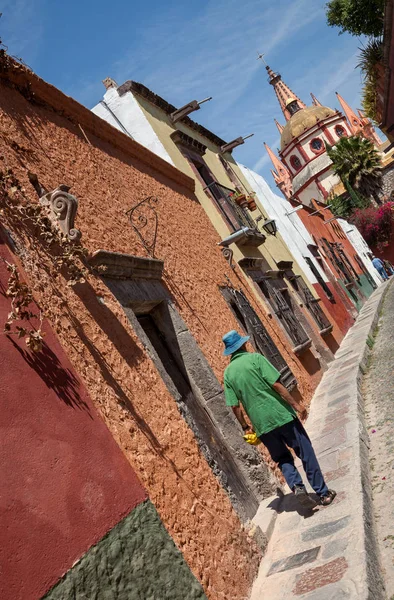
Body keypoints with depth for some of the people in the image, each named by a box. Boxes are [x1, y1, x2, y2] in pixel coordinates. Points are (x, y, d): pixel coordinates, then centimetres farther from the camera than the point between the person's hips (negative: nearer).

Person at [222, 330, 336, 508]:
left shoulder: (228, 373, 5)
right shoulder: (255, 358, -6)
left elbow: (235, 406, 4)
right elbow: (276, 384, -14)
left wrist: (245, 427, 16)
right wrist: (295, 404, -8)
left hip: (261, 424, 4)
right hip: (280, 414, -4)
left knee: (283, 459, 19)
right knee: (305, 453, 9)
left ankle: (296, 486, -1)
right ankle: (323, 493, 15)